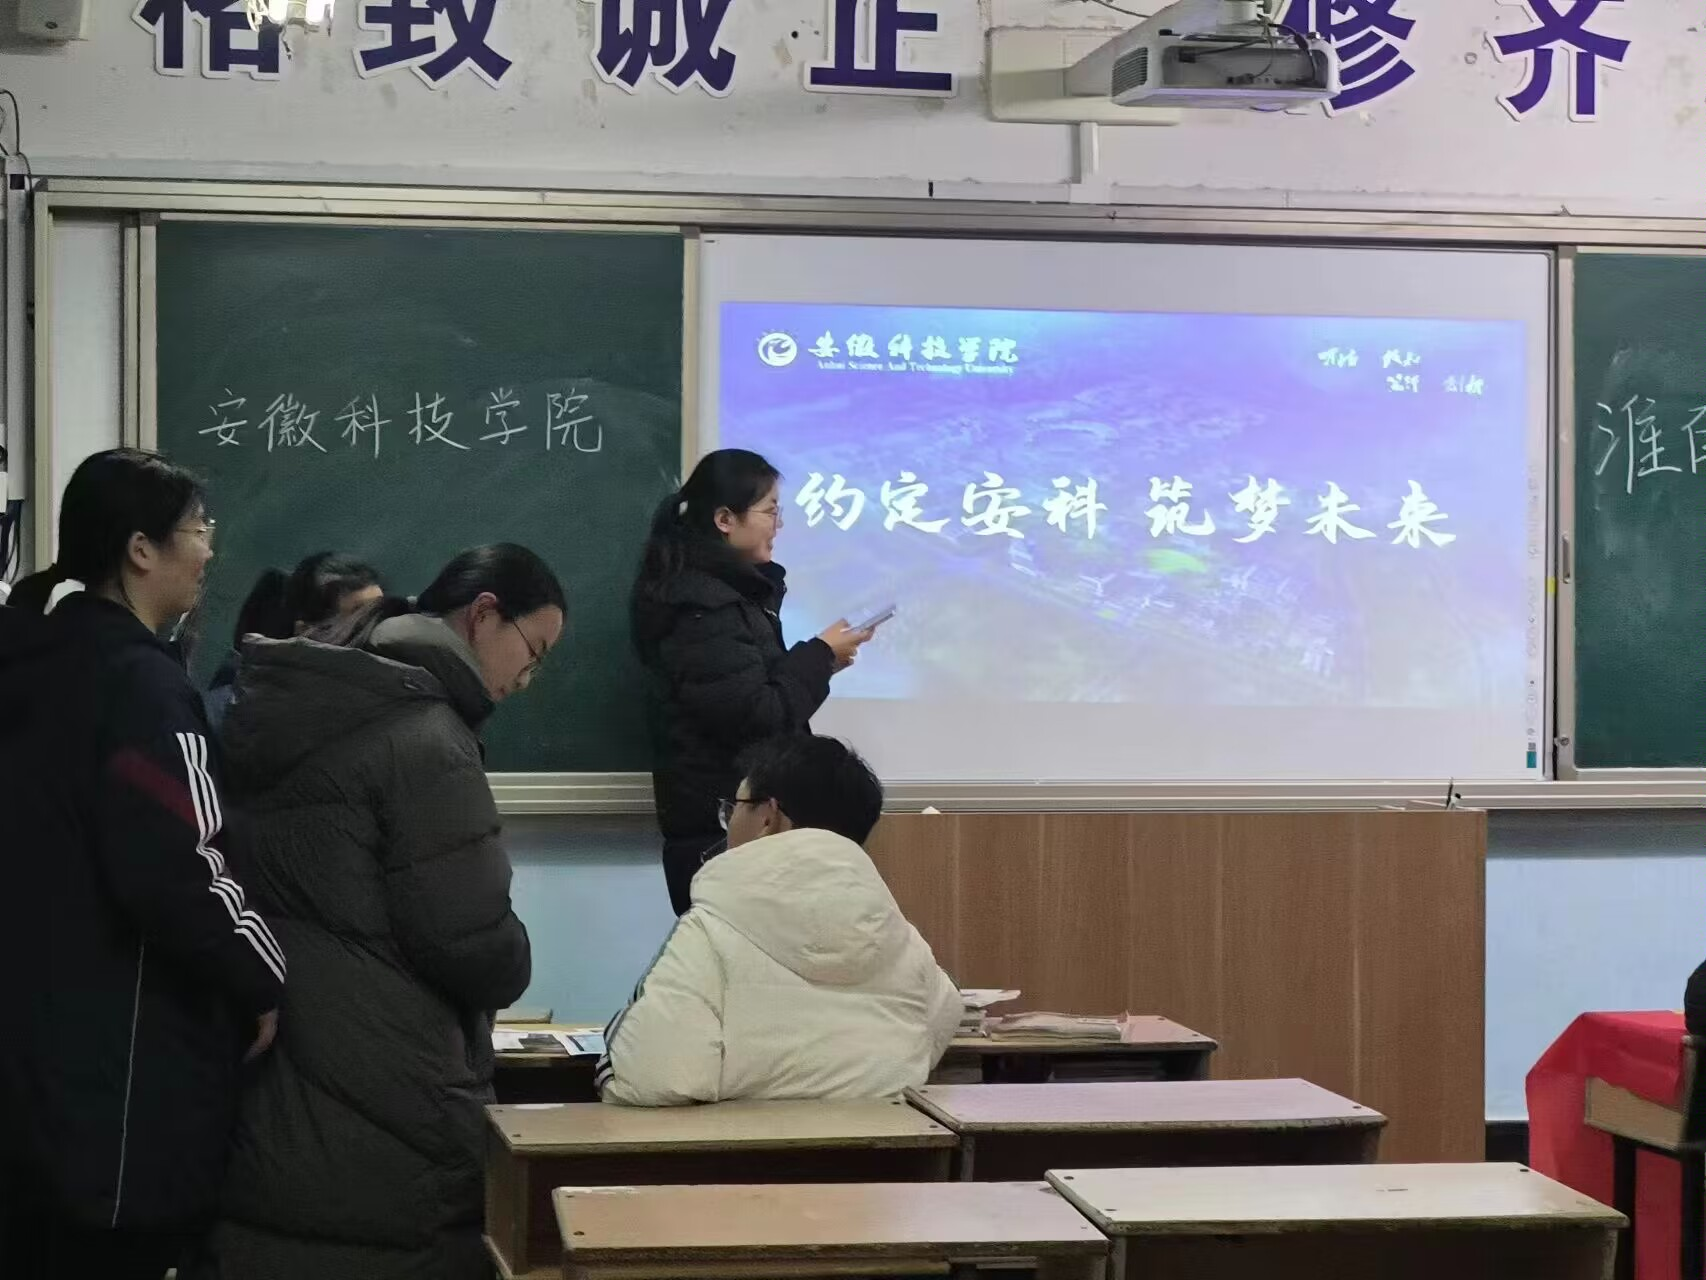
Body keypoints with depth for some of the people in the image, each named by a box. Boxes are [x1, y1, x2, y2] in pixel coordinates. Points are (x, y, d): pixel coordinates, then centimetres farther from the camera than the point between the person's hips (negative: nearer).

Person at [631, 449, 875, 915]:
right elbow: (757, 718, -20)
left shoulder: (728, 591, 15)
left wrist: (818, 663, 7)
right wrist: (821, 655, -9)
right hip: (718, 825, -10)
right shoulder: (704, 609, -17)